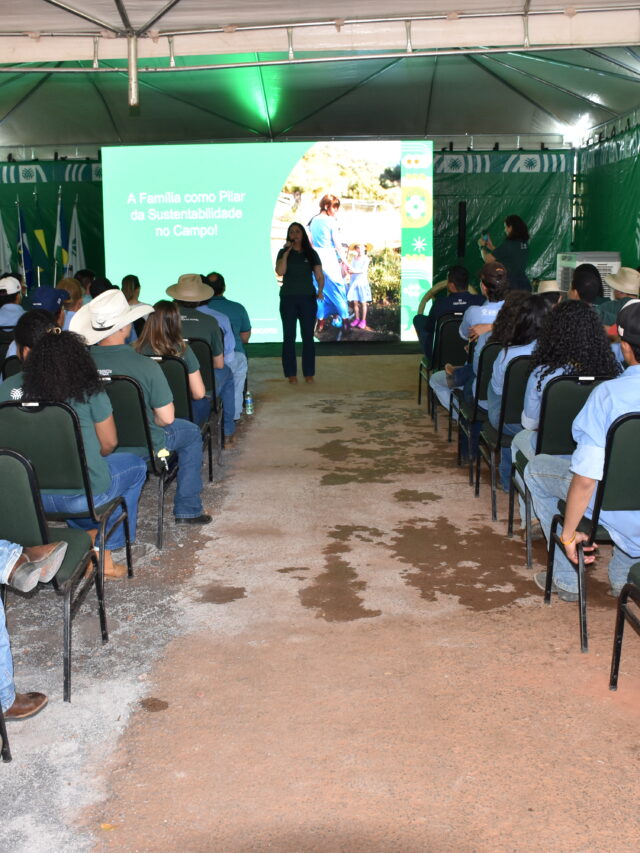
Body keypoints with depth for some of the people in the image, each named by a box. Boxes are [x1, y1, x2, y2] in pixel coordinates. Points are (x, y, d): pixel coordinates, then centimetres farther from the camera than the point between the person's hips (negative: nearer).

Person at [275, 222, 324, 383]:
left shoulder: (311, 253, 7)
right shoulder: (283, 253, 5)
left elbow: (319, 275, 3)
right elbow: (280, 271, -11)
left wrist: (320, 290, -14)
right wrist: (286, 252, -13)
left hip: (308, 298, 1)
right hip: (288, 299, 0)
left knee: (308, 336, 1)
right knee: (289, 336, 0)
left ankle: (309, 373, 7)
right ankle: (291, 373, 4)